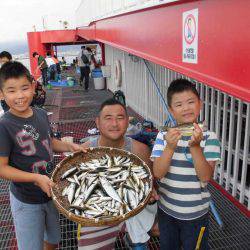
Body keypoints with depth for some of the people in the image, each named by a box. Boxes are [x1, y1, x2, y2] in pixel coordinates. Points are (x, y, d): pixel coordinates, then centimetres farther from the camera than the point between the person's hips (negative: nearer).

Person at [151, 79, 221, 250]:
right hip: (166, 209, 2)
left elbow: (206, 177, -19)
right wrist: (170, 147, -30)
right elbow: (158, 173, -15)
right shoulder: (164, 136, -10)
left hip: (196, 214, -2)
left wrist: (195, 146, -32)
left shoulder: (209, 137, -14)